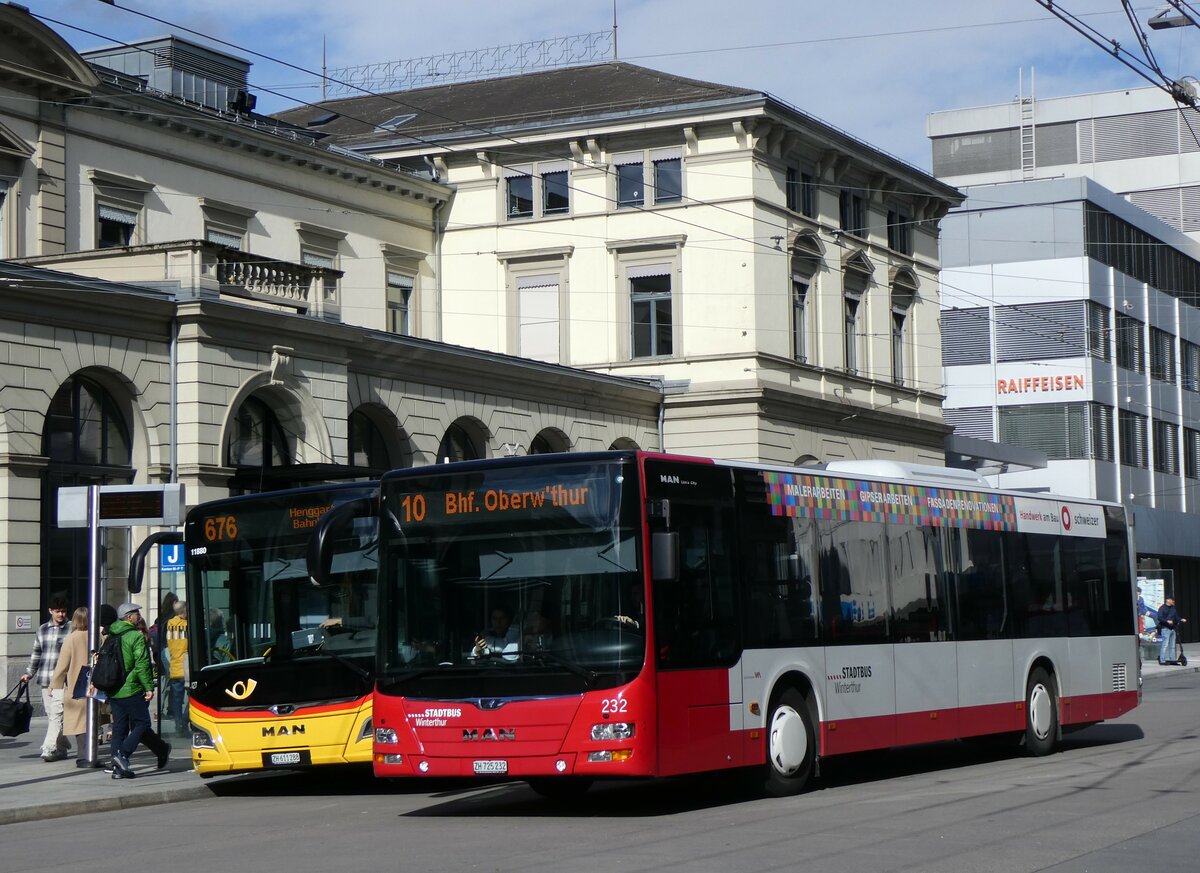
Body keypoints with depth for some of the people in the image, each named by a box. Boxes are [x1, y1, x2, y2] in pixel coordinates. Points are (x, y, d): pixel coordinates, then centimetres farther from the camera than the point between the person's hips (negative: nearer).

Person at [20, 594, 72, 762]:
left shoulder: (71, 630, 0)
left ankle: (49, 749, -15)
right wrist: (29, 673, 16)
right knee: (51, 715, 8)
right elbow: (36, 654, 23)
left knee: (57, 714, -13)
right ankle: (62, 747, 17)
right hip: (44, 679, 5)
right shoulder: (42, 630, 15)